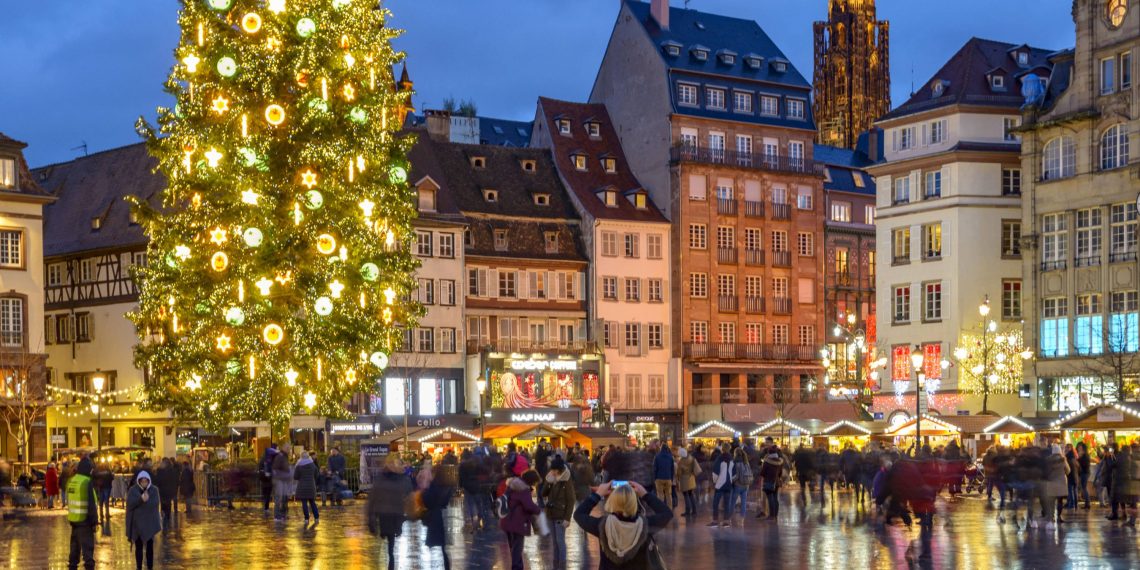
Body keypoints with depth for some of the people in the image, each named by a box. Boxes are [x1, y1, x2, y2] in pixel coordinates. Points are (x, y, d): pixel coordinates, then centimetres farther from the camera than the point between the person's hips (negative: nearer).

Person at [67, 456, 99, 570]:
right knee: (87, 546, -5)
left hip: (73, 518, 7)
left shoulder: (71, 481, 8)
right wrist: (95, 520, -11)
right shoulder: (87, 482, -16)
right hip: (84, 519, -7)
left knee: (75, 545, 17)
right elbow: (91, 504, -17)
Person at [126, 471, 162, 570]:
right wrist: (141, 499, -29)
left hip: (150, 523, 0)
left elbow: (155, 503, -14)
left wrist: (146, 499, -27)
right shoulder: (133, 490, -2)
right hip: (137, 523, 0)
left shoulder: (154, 490, 0)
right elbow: (130, 504, -16)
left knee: (149, 546, -1)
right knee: (138, 547, 6)